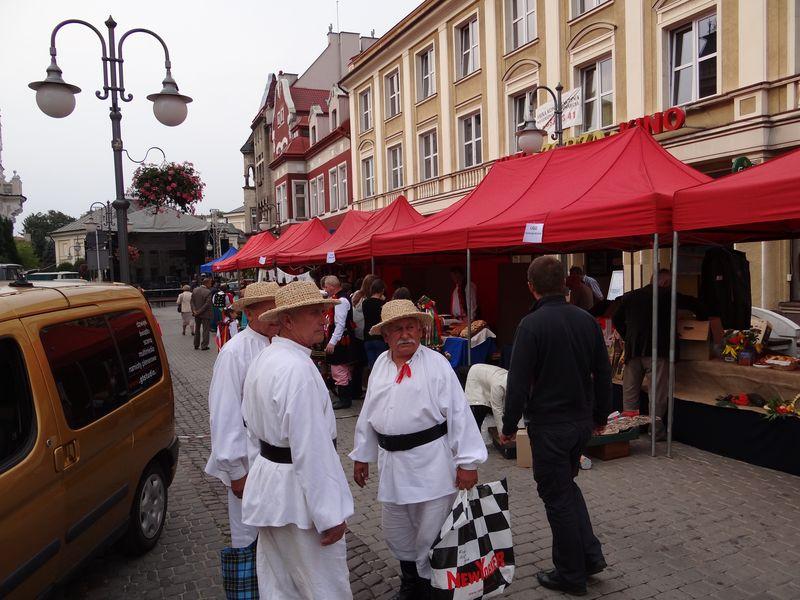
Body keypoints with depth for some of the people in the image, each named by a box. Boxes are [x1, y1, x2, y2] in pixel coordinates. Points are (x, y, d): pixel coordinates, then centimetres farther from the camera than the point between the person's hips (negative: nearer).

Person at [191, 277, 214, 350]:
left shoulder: (195, 290, 2)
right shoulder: (208, 292, -17)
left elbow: (192, 301, 0)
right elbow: (207, 304, -21)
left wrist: (194, 310, -5)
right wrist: (199, 312, -15)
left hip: (197, 314, 6)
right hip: (205, 314, -6)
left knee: (197, 329, 18)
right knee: (205, 330, 4)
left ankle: (196, 345, 24)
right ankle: (204, 346, 5)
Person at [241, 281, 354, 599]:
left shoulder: (263, 359, 7)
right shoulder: (299, 369, -24)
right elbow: (311, 449, -26)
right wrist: (330, 514, -21)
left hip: (267, 485, 10)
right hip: (297, 492, -10)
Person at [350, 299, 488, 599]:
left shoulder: (436, 364, -11)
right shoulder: (380, 364, 6)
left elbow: (458, 414, -13)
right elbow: (368, 414, 12)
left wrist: (467, 462, -14)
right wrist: (361, 456, 15)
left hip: (430, 462, -6)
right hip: (392, 461, 6)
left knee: (431, 534, 5)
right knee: (395, 531, 20)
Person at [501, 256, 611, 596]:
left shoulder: (532, 324, -18)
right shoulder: (587, 320, 1)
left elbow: (519, 381, -18)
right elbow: (603, 374, 9)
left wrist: (509, 425, -7)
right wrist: (600, 415, 21)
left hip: (549, 424, -6)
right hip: (582, 421, 7)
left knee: (557, 496, 8)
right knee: (566, 484, 26)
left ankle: (571, 575, 21)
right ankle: (591, 555, 25)